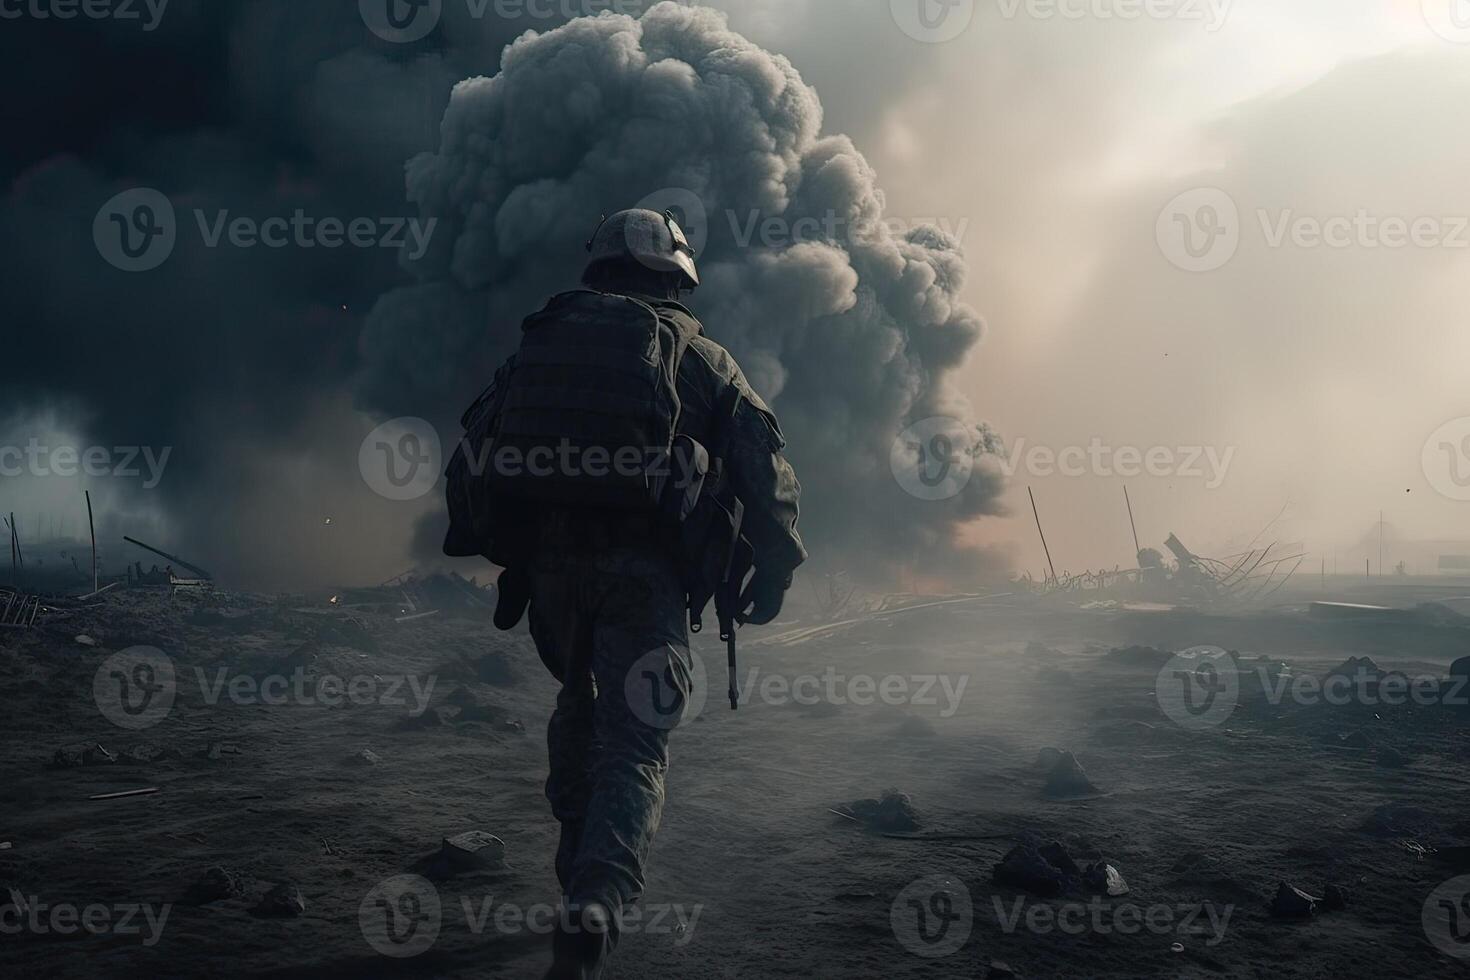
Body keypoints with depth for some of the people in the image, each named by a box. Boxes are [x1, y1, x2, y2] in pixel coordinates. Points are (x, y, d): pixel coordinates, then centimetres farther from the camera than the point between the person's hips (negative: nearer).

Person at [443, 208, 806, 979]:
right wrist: (771, 570, 10)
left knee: (580, 701, 28)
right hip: (644, 561, -3)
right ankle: (597, 898, -27)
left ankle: (580, 871, 28)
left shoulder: (541, 340, 20)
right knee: (634, 743, -4)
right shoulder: (698, 354, 13)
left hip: (545, 557, 3)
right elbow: (765, 464, 5)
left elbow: (474, 446, 13)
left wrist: (487, 543, 18)